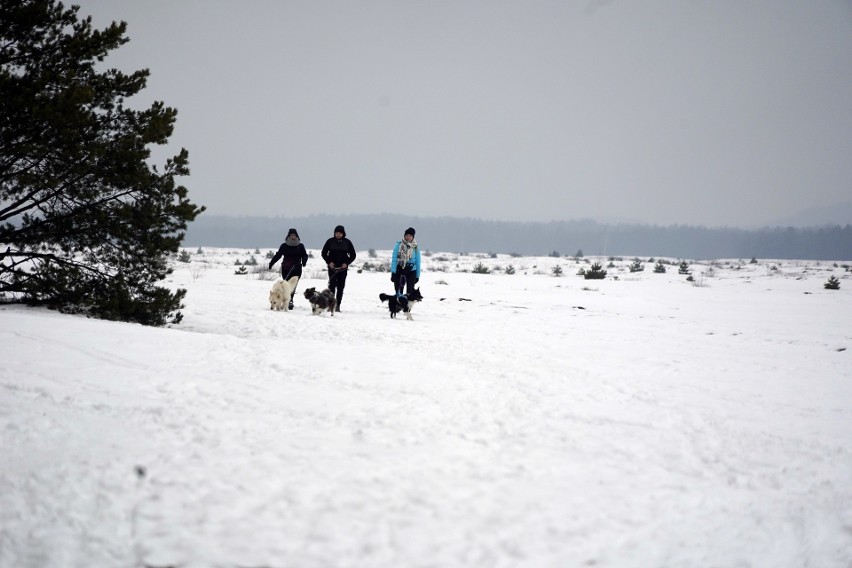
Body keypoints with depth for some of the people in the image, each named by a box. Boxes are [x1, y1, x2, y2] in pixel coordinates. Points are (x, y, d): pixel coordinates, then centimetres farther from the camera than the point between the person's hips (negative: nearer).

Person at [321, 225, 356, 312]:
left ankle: (337, 305, 3)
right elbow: (324, 253, 8)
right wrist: (329, 262, -7)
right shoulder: (330, 241, 2)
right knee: (332, 285, -9)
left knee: (341, 287, -1)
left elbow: (353, 255, 9)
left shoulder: (347, 242, 4)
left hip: (343, 268, 1)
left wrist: (346, 263, -6)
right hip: (332, 267, -1)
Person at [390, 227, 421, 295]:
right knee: (398, 291, 2)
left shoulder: (415, 247, 3)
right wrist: (393, 272, -9)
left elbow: (417, 261, 9)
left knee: (410, 291, -6)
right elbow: (394, 259, -1)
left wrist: (417, 275, 9)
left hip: (411, 271, 0)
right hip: (399, 270, 0)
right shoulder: (398, 245, 1)